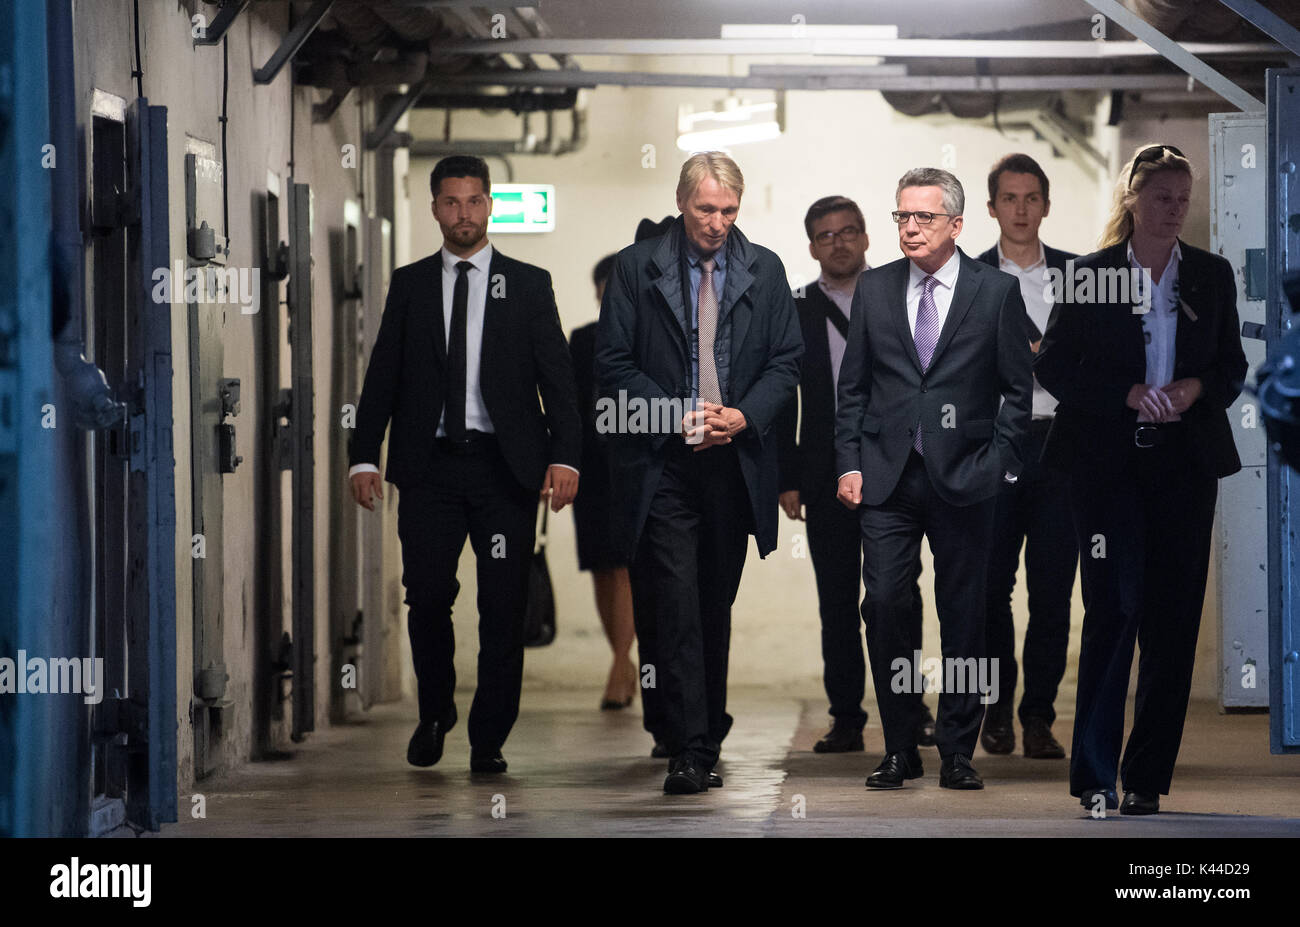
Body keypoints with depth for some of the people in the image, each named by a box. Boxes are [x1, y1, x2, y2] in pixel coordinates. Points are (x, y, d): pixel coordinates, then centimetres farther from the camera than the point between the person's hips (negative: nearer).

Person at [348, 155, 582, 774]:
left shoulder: (528, 285, 8)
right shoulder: (409, 285, 12)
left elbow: (557, 376, 3)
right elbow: (382, 375, 9)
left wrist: (564, 455, -10)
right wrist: (364, 457, -2)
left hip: (505, 467, -1)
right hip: (429, 467, 1)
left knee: (503, 607, -2)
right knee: (427, 596, -5)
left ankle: (489, 740, 7)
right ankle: (434, 715, 20)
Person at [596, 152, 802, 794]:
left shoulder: (764, 270, 8)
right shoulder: (636, 268, 1)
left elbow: (786, 360, 8)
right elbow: (613, 363, -1)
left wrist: (744, 416, -9)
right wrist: (673, 415, -13)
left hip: (737, 460, 3)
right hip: (662, 464, -3)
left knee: (717, 604, 10)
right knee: (676, 607, -11)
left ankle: (709, 733, 21)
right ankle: (690, 751, -13)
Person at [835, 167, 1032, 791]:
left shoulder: (996, 291, 2)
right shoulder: (873, 289, 9)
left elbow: (1017, 389, 4)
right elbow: (852, 385, 12)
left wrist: (997, 461, -4)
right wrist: (849, 463, 3)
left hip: (962, 480, -2)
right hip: (887, 477, 2)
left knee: (963, 617, 2)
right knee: (883, 606, -6)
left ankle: (957, 751, 11)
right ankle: (899, 750, 4)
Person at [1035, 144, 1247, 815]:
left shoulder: (1212, 275, 9)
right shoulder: (1091, 275, 1)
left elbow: (1233, 364, 13)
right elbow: (1052, 366, 0)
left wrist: (1196, 389, -9)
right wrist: (1128, 394, -12)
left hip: (1185, 460, 3)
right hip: (1108, 461, -3)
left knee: (1173, 619, 1)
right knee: (1113, 606, -8)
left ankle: (1147, 779, 9)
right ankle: (1095, 777, -3)